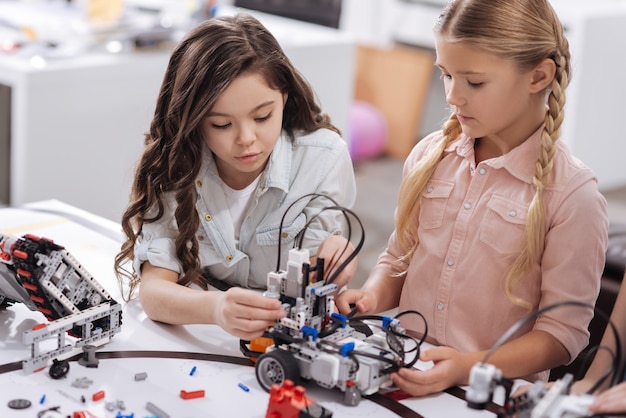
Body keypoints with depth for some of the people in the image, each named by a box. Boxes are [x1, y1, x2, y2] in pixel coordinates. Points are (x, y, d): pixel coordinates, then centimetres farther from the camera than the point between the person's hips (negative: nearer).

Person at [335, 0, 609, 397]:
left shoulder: (573, 194, -8)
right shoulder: (429, 156, 7)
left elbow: (563, 332, -7)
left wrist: (469, 366, -19)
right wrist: (372, 297, -1)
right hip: (403, 378, 3)